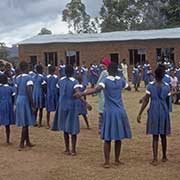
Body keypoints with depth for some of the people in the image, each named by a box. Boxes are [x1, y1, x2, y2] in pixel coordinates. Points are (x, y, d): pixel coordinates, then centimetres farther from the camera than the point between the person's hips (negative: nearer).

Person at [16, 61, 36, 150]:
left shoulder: (17, 78, 8)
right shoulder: (28, 78, -15)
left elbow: (17, 92, 12)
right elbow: (29, 93, -19)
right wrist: (32, 106, -15)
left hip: (19, 100, 8)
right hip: (25, 100, -8)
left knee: (25, 123, 16)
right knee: (25, 123, -1)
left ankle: (27, 142, 26)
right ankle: (21, 144, 1)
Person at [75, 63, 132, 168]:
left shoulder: (106, 81, -11)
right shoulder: (121, 81, 2)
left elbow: (96, 89, -30)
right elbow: (129, 88, 24)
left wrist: (81, 94, -32)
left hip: (109, 112, -3)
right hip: (120, 112, 3)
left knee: (107, 138, 3)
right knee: (118, 137, 12)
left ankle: (107, 162, 3)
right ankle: (117, 160, 22)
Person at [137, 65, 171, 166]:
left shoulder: (150, 86, -7)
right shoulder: (167, 87, -2)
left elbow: (146, 101, -8)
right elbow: (168, 101, 6)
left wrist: (140, 114, -4)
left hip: (154, 111, -1)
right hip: (164, 111, 1)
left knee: (155, 136, 3)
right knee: (163, 135, 16)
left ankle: (155, 159, -2)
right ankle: (164, 157, 30)